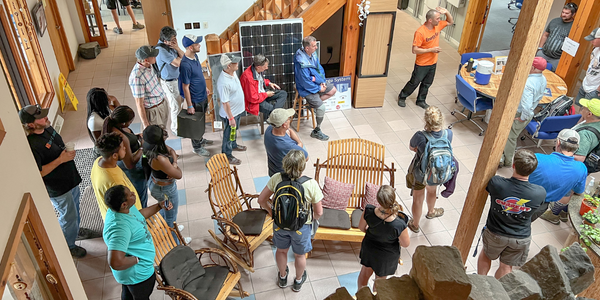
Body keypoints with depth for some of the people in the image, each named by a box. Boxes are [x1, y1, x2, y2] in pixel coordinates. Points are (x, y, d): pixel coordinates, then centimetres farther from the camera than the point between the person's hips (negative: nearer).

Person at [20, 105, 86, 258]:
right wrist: (61, 159, -29)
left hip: (71, 178, 8)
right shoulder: (32, 145, -31)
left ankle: (75, 230, 53)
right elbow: (38, 173, -28)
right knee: (68, 216, 10)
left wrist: (68, 152, -2)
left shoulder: (47, 128, -4)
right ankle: (69, 246, 32)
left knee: (74, 209, 28)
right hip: (58, 188, -8)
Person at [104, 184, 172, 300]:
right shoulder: (120, 227, -41)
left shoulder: (126, 208, -11)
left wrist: (159, 206, 5)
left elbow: (139, 214, 12)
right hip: (138, 275, -8)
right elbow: (116, 263, -45)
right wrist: (136, 259, -29)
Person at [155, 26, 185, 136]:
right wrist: (178, 57, -7)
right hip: (169, 82, -8)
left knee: (180, 100, 24)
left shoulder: (170, 45, -1)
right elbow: (177, 63, -27)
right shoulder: (161, 50, -28)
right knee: (176, 106, 4)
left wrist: (177, 48, -17)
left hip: (177, 78, 8)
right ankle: (175, 128, 22)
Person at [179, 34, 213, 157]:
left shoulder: (195, 56, -4)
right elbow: (185, 87, -25)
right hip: (195, 99, -8)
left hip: (203, 96, 9)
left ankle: (200, 139, 49)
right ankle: (197, 147, 30)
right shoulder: (185, 65, -31)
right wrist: (189, 106, -20)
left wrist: (205, 87, 22)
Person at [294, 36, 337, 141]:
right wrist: (319, 89, -16)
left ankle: (313, 103, 13)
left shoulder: (313, 54, -4)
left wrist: (323, 82, -5)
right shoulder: (301, 63, -31)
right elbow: (306, 82, -26)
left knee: (333, 90, 13)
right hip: (306, 89, -9)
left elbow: (320, 68, 9)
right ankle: (317, 131, 1)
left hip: (317, 83, 9)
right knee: (321, 108, -17)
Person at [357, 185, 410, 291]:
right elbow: (406, 244, -20)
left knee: (365, 272, 32)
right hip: (386, 255, -2)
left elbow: (361, 228, -12)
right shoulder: (399, 225, -41)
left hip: (368, 248, 3)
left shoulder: (368, 211, -34)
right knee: (380, 279, 29)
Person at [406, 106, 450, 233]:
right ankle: (431, 212, 67)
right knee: (432, 191, 36)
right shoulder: (448, 134, -24)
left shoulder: (420, 136, -36)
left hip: (419, 174, -3)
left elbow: (412, 147, -13)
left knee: (418, 199, 22)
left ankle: (415, 224, 48)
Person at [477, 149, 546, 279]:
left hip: (495, 233, 0)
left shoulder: (496, 183, -31)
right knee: (506, 266, 23)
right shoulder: (540, 193, -25)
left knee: (486, 254, 29)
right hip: (521, 238, 1)